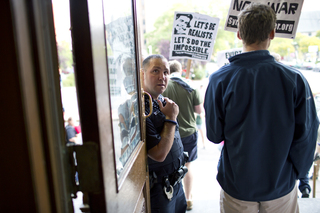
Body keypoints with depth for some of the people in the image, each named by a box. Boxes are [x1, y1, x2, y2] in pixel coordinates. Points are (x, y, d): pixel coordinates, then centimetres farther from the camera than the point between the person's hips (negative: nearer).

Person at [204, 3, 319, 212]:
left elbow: (214, 135, -11)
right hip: (281, 186, 1)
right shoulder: (295, 79, -15)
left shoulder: (219, 79, -18)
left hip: (237, 186, 0)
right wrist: (296, 173, 9)